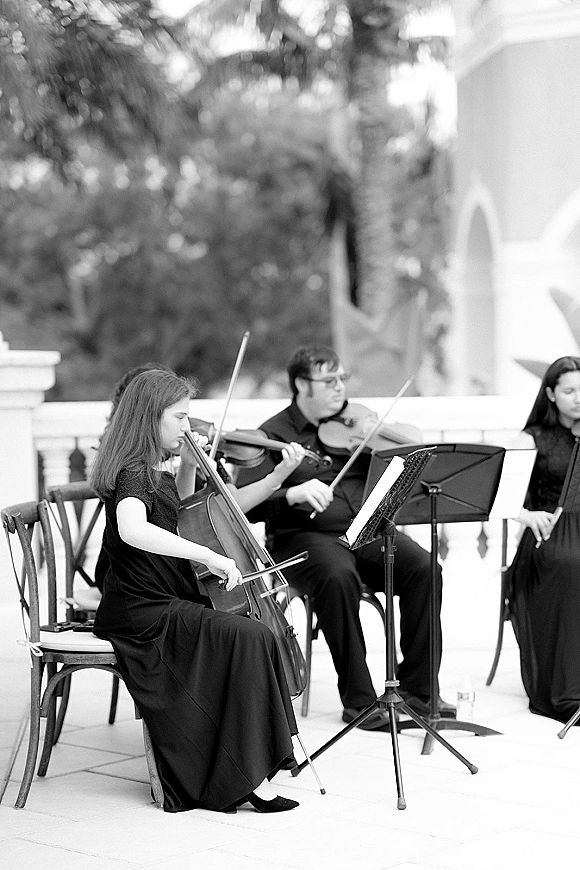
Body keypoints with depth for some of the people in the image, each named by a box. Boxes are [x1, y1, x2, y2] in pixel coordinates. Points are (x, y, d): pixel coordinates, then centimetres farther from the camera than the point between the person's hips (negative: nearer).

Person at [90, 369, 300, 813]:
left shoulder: (153, 471, 13)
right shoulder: (134, 475, -18)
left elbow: (177, 512, 34)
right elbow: (132, 530, -40)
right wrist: (207, 554, -40)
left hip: (166, 601, 11)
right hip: (143, 613, -11)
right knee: (249, 638, -25)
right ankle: (248, 775, -19)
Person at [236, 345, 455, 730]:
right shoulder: (273, 434, 2)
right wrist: (292, 494, -28)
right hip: (305, 537, -4)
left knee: (423, 566, -23)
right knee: (338, 576, -36)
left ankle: (417, 687, -13)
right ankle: (359, 699, -25)